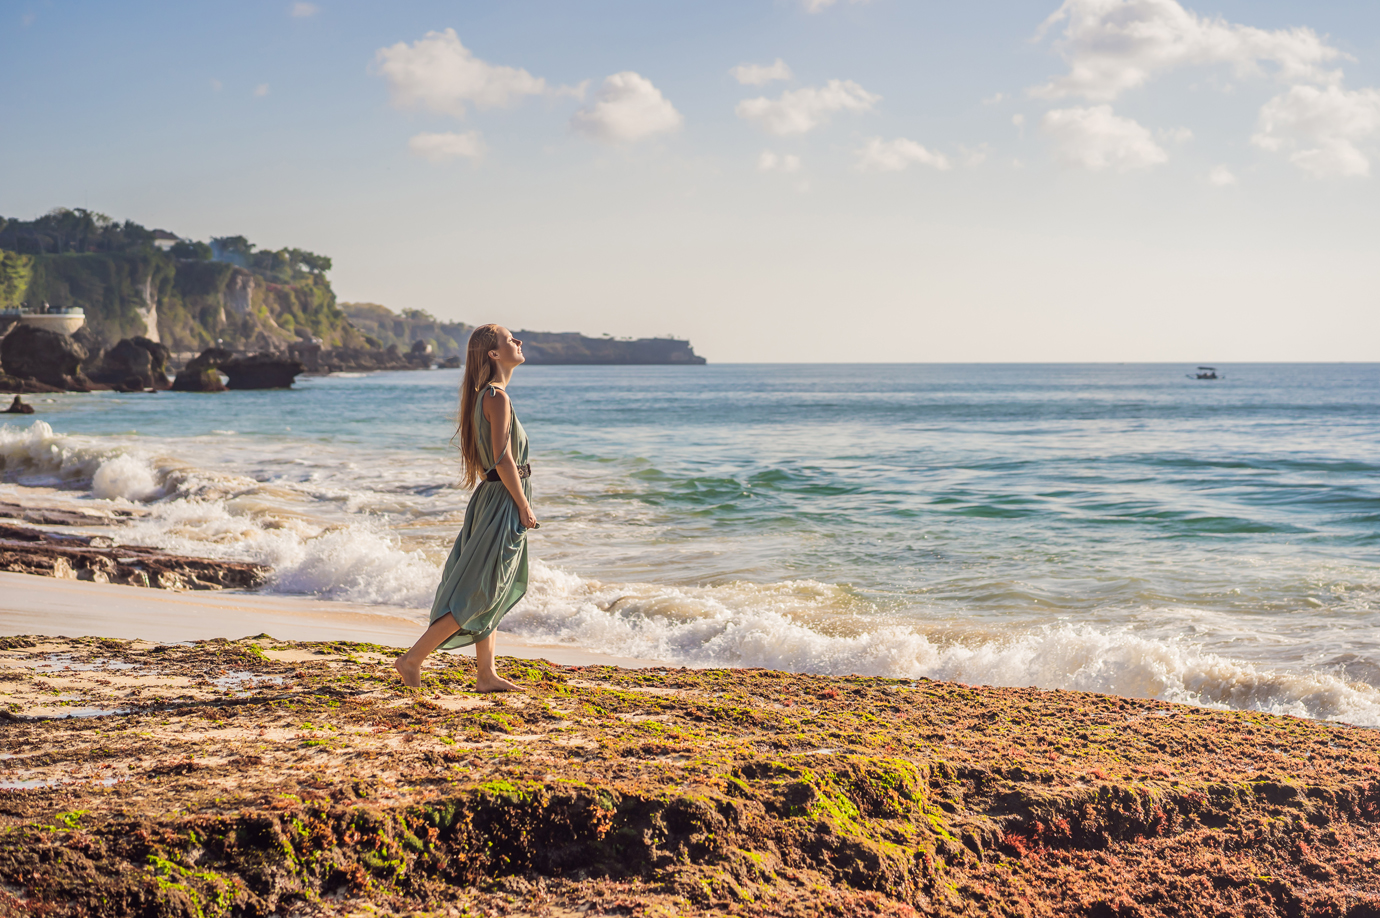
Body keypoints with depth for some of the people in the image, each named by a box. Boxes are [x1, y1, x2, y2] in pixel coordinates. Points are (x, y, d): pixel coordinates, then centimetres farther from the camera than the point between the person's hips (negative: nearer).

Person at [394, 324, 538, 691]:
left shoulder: (483, 395, 13)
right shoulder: (497, 396, -17)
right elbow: (503, 459, -21)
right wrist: (525, 508, -15)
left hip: (489, 499, 10)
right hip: (503, 501, -10)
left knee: (491, 593, 12)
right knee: (479, 593, -7)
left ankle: (487, 675, 16)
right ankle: (412, 660, -4)